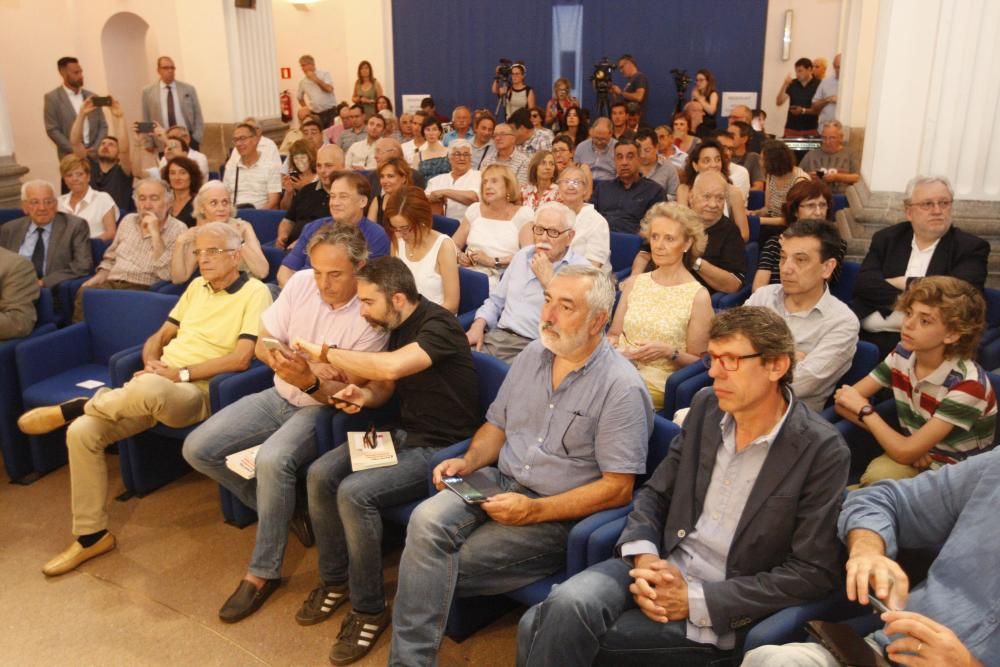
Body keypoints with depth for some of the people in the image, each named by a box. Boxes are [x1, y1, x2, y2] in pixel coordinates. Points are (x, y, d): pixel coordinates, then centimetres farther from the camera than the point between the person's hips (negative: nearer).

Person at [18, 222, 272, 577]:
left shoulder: (255, 293, -5)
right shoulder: (197, 286, 19)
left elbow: (241, 359, -16)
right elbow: (159, 336, 22)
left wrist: (181, 373, -16)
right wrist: (152, 363, 0)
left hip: (199, 392, -7)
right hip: (155, 386, 8)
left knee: (148, 388, -41)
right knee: (83, 431, -12)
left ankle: (72, 408, -9)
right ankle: (91, 535, 2)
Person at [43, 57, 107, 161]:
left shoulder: (91, 96, 12)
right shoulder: (52, 98, 1)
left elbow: (103, 126, 11)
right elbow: (52, 130, -4)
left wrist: (95, 148, -4)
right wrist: (75, 151, -13)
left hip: (95, 154, 3)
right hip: (71, 157, -3)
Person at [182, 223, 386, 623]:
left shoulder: (370, 317, -20)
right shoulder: (300, 283, -7)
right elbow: (262, 344, 1)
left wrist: (311, 382, -33)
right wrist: (280, 359, -22)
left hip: (324, 408, -6)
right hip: (279, 395, 6)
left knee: (273, 460, -34)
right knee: (197, 449, -6)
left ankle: (263, 573, -14)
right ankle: (283, 509, 9)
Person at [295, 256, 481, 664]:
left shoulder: (438, 325, -20)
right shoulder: (396, 326, 8)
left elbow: (390, 368, -36)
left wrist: (327, 353, -23)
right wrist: (362, 395, -5)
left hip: (441, 448, -9)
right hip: (403, 433, 9)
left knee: (354, 492, -26)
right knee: (320, 475, -7)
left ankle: (369, 609, -7)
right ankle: (334, 581, 11)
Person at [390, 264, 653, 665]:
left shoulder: (621, 387, -13)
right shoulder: (532, 355, 8)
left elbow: (618, 489, -14)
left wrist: (534, 511, -20)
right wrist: (468, 462, -2)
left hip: (560, 515, -5)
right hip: (500, 482, 6)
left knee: (442, 566, -21)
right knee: (427, 520, -23)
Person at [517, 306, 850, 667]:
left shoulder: (822, 451, -12)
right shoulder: (706, 407, 4)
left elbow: (812, 574, -13)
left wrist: (696, 600, -16)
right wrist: (644, 558, -12)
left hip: (722, 609, -4)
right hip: (663, 566, 5)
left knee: (563, 632, -23)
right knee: (565, 606, -27)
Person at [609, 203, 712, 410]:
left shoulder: (698, 296, -1)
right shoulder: (633, 284, 13)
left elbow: (698, 362, 4)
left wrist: (669, 352, -15)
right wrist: (610, 343, -3)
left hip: (657, 384, -4)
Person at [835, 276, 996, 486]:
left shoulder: (968, 384, -23)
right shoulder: (902, 354, -5)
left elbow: (905, 452, -25)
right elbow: (844, 401, -5)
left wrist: (865, 409, -11)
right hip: (916, 459, 5)